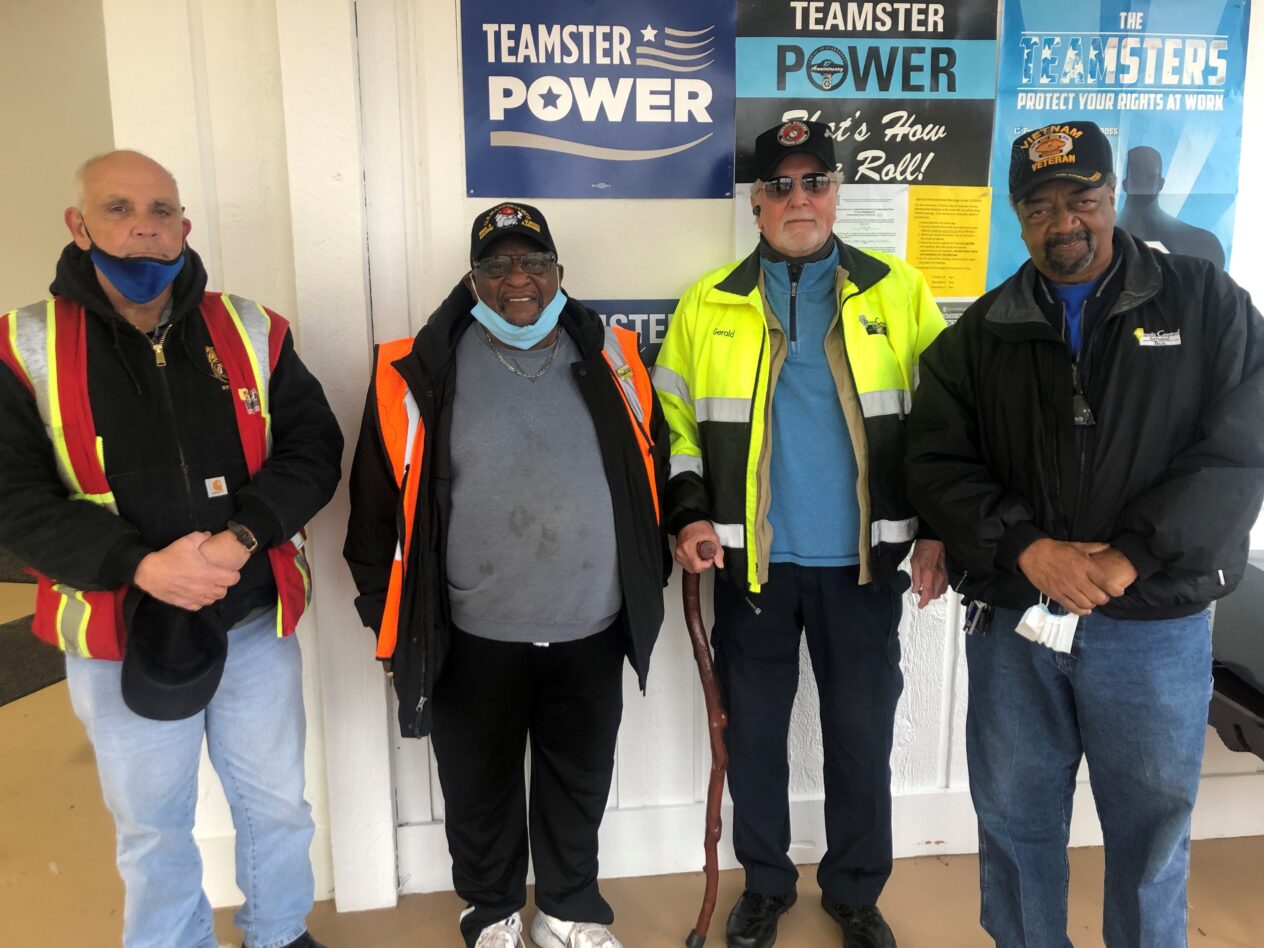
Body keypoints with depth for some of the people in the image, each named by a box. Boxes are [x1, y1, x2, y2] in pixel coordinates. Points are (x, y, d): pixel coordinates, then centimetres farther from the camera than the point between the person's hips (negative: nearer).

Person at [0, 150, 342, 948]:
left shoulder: (252, 331, -2)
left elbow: (315, 449, -3)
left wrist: (243, 535, -20)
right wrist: (141, 565, -23)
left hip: (256, 620, 2)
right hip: (119, 633, -1)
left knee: (277, 805, 19)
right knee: (152, 829, 18)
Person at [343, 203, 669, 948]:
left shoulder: (611, 360, 0)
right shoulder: (422, 372, -8)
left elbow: (653, 478, 10)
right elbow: (378, 505, -1)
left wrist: (649, 583, 11)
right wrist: (389, 621, 0)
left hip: (590, 635, 2)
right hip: (474, 640, -2)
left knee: (578, 786, 20)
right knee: (481, 792, 18)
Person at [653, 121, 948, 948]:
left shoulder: (898, 291, 1)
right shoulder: (710, 302, 2)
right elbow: (673, 419, 7)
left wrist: (938, 530, -3)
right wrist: (689, 514, -5)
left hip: (862, 561, 0)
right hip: (754, 561, 1)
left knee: (862, 736, 12)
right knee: (752, 732, 13)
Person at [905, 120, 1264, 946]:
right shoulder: (979, 334, 6)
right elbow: (939, 467, -1)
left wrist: (1128, 559, -17)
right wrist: (1027, 549, -16)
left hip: (1157, 626, -1)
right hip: (1011, 621, 2)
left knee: (1150, 829, 14)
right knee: (1015, 820, 15)